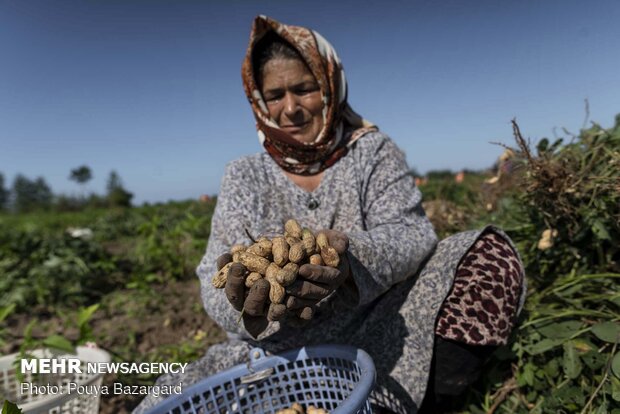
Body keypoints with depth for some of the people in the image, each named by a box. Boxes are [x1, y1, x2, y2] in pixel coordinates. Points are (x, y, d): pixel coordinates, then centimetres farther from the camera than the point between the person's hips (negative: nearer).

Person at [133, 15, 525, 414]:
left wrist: (351, 259, -34)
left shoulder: (372, 150, 3)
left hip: (378, 335, 1)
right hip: (279, 351, 1)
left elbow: (410, 232, -10)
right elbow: (215, 281, -5)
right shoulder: (244, 177, 4)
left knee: (490, 253, -19)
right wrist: (245, 301, -31)